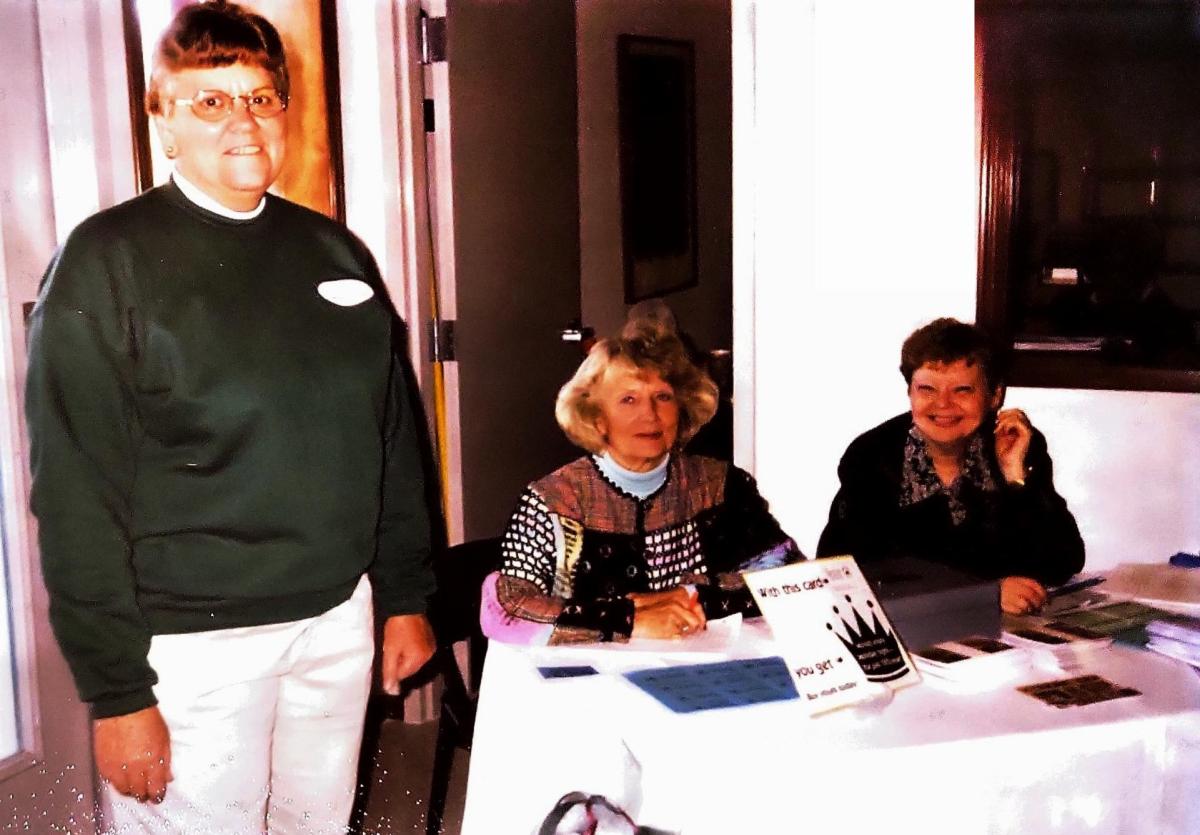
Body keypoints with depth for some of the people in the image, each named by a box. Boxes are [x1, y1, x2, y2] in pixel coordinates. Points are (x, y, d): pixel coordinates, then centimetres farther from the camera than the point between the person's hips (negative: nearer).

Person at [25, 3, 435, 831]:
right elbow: (77, 493, -11)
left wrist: (407, 597, 10)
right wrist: (115, 690, -12)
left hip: (338, 617, 5)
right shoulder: (108, 260, -8)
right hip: (192, 640, -4)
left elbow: (394, 438, 12)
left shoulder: (335, 251, 7)